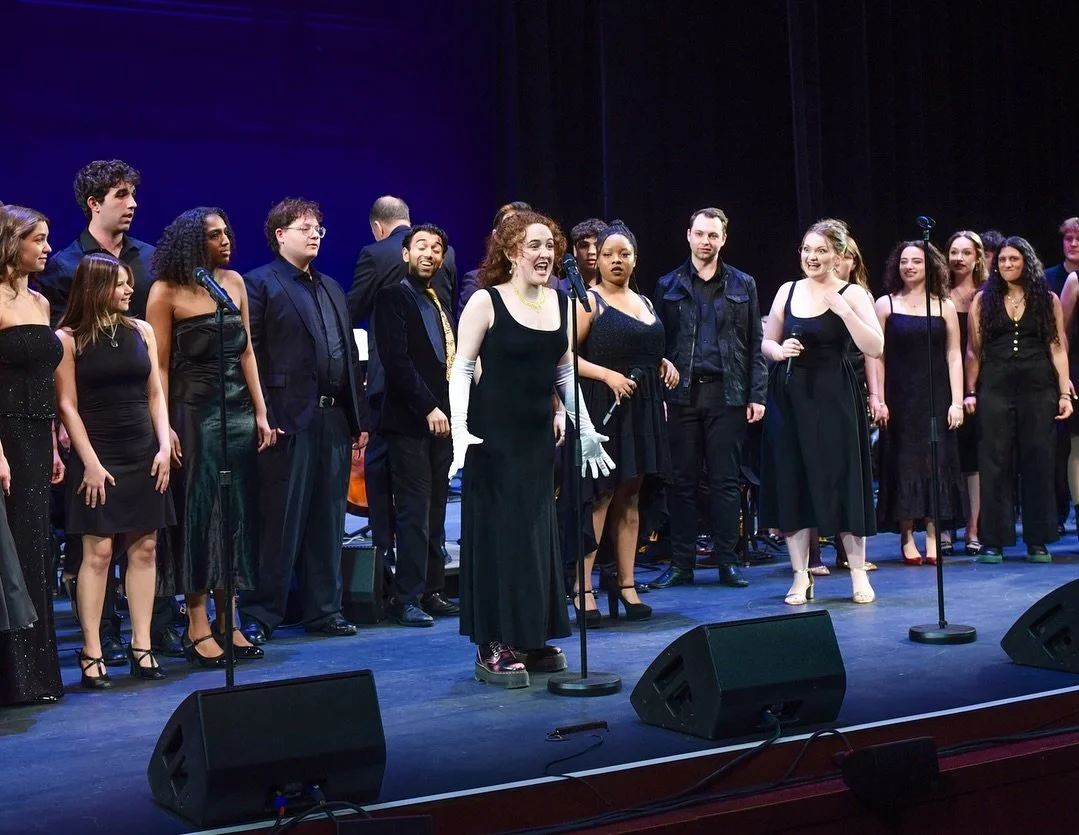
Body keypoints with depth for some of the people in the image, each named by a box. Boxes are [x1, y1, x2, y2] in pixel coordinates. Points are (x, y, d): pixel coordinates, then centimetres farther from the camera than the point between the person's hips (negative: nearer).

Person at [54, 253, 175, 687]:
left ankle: (142, 645, 9)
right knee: (98, 550, -7)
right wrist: (90, 462, -10)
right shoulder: (69, 339, -3)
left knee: (144, 548, 3)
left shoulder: (141, 331, 9)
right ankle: (91, 652, -2)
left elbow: (155, 394, 11)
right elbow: (68, 406, -5)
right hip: (97, 456, -4)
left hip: (143, 455, 4)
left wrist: (164, 445, 1)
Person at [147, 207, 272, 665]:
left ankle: (227, 619, 15)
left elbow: (246, 352, 10)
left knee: (237, 512, 6)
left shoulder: (234, 281, 9)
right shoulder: (167, 292, -5)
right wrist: (164, 427, -13)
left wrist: (260, 413, 7)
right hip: (193, 413, -5)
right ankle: (198, 626, 6)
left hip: (238, 412, 5)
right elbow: (160, 365, -7)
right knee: (198, 512, -1)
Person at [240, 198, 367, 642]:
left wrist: (358, 415, 13)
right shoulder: (260, 283, -3)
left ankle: (323, 609, 20)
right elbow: (248, 353, -10)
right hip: (288, 420, -7)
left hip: (334, 419, 7)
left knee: (327, 521, 11)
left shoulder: (332, 288, 20)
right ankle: (260, 614, 5)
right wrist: (262, 417, -16)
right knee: (279, 522, -3)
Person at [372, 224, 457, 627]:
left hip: (439, 418, 7)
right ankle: (407, 599, -3)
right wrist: (428, 407, -17)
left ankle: (432, 592, 14)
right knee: (414, 511, -7)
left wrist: (446, 408, 9)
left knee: (435, 511, 8)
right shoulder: (393, 297, -4)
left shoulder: (438, 302, 18)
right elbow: (397, 359, -13)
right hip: (409, 420, -7)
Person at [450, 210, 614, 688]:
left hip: (538, 436, 6)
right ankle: (493, 648, 6)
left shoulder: (561, 304, 7)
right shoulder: (486, 302, -9)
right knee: (497, 533, -2)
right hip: (493, 436, -6)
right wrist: (460, 430, -19)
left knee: (538, 534, 10)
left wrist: (586, 430, 16)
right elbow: (461, 369, -9)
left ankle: (532, 639, 21)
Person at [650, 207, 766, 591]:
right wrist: (658, 396, -4)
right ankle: (681, 563, 9)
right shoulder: (668, 285, 8)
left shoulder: (742, 285, 10)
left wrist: (756, 394, -1)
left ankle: (727, 562, 9)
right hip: (682, 394, 0)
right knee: (682, 481, 3)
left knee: (726, 481, 3)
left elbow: (755, 344, 7)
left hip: (727, 393, 0)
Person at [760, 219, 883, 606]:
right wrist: (778, 350, -6)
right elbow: (766, 342, 16)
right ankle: (801, 576, 14)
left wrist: (842, 309, -19)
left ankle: (858, 574, 13)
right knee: (792, 484, 5)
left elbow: (875, 348, -14)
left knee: (840, 482, 0)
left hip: (832, 399, -4)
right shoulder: (788, 291, 9)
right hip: (788, 398, 4)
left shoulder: (851, 295, -3)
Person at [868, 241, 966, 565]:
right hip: (898, 397, -1)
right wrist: (877, 398, -9)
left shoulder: (944, 306, 6)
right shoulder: (885, 304, 3)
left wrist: (956, 401, -4)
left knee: (936, 462, 0)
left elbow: (954, 356, 4)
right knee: (903, 462, 0)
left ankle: (933, 536, 4)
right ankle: (907, 538, 4)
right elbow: (876, 355, -1)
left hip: (936, 397, 1)